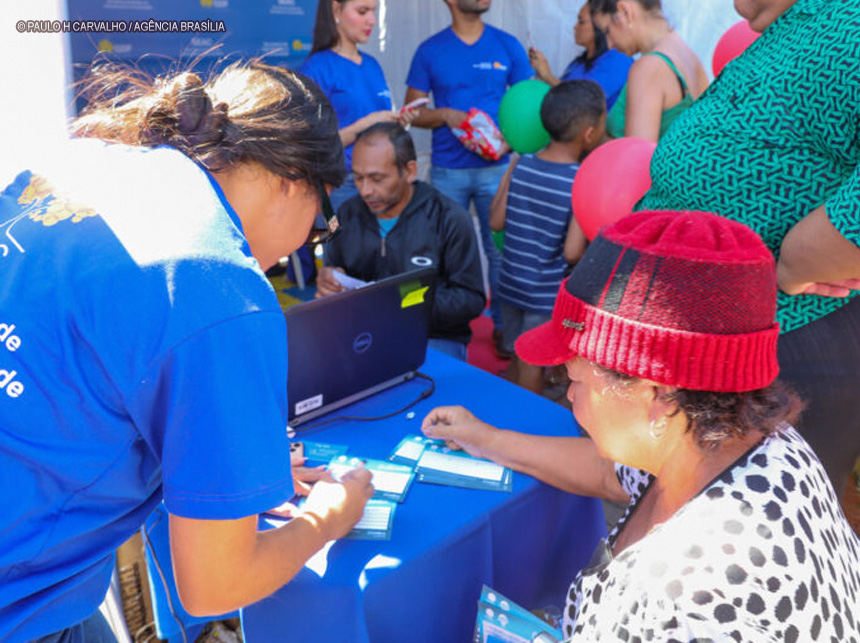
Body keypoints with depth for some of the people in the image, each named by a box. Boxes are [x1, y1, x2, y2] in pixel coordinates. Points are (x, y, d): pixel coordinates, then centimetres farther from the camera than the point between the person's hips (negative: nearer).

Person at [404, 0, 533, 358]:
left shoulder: (507, 46, 6)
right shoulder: (430, 51, 5)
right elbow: (412, 111, 7)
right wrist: (445, 115, -12)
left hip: (496, 167, 0)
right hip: (447, 171, 0)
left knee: (500, 250, 0)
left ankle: (503, 325, 14)